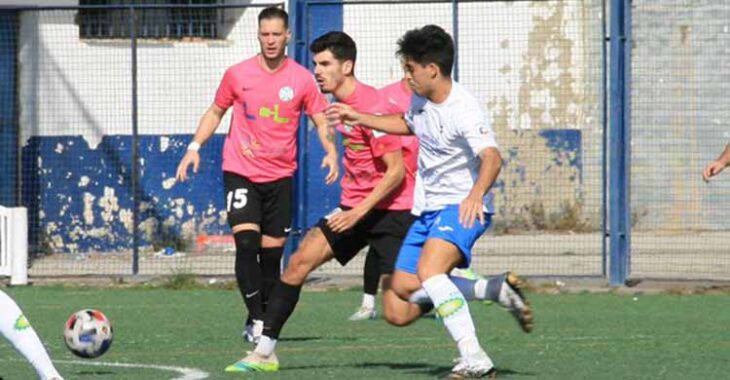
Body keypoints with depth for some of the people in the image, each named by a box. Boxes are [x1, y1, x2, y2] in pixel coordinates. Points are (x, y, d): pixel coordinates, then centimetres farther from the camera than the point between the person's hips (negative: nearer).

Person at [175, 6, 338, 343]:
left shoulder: (301, 79, 0)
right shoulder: (237, 75, 0)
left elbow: (321, 120, 5)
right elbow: (216, 112, 13)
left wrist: (331, 151, -13)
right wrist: (195, 146, 2)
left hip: (280, 175, 2)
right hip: (240, 172, -1)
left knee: (272, 249, 4)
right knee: (246, 240, -18)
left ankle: (265, 321, 17)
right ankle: (256, 319, -19)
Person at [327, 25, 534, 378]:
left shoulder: (462, 109, -22)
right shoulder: (421, 100, 6)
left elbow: (492, 157, -39)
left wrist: (476, 194, -58)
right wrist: (360, 118, 29)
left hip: (463, 209, -9)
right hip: (428, 211, 9)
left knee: (429, 271, -37)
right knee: (398, 305, 3)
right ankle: (497, 289, 14)